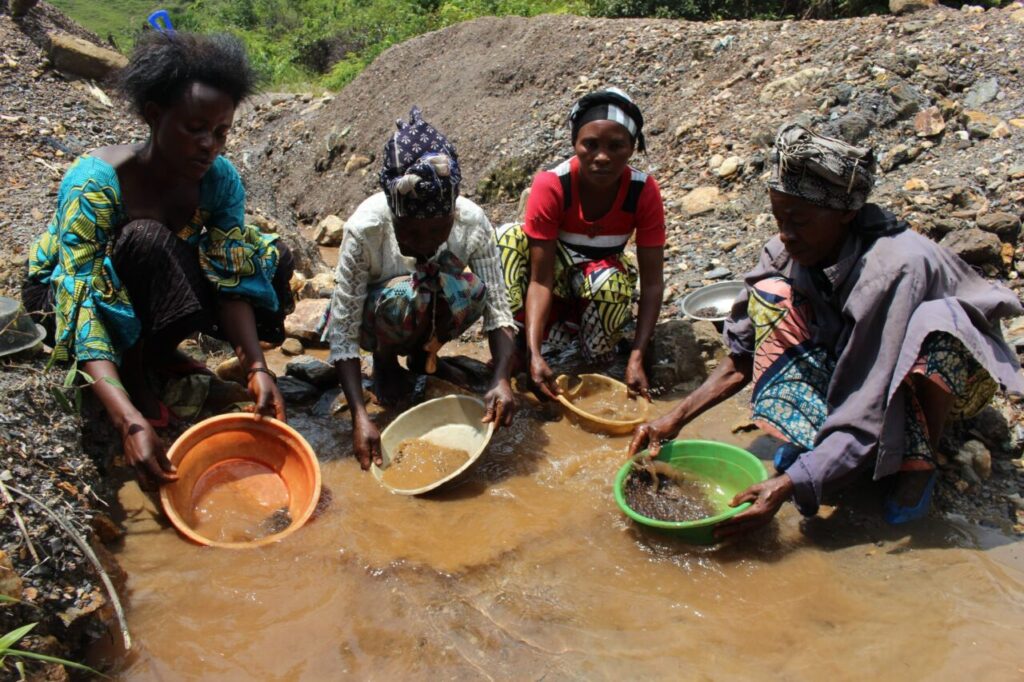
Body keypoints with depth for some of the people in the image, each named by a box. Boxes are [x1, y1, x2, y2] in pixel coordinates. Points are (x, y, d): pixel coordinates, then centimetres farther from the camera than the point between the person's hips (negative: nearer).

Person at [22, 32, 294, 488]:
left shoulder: (220, 178, -19)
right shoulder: (95, 183, -34)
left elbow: (231, 279, -21)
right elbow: (83, 310, -39)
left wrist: (255, 367, -37)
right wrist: (129, 421, -50)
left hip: (154, 289, 5)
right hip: (63, 293, -5)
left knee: (270, 261, -11)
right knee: (146, 240, -36)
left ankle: (158, 349, 2)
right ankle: (133, 371, -13)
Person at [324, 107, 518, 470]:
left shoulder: (473, 222, -26)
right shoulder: (365, 229, -32)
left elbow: (497, 307, -26)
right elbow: (342, 332, -29)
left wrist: (502, 380, -44)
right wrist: (360, 417, -39)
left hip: (431, 316, 2)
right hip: (374, 315, -2)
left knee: (470, 289, -32)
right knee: (406, 296, -38)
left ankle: (423, 354, 0)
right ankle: (385, 360, -3)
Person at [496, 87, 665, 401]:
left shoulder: (644, 191, -21)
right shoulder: (550, 184, -26)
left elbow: (652, 282, -21)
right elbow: (541, 279, -28)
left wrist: (637, 358, -31)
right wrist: (534, 355, -39)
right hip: (559, 273, 0)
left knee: (608, 284, -37)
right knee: (509, 236, -30)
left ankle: (599, 363, -9)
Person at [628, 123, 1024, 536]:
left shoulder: (894, 269, -36)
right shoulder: (789, 254, -18)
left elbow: (872, 410, -37)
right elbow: (742, 358, -9)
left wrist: (788, 485, -43)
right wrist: (675, 420, -19)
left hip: (948, 367, -4)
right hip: (860, 369, 5)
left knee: (936, 321, -39)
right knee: (773, 294, -16)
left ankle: (919, 462, -13)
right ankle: (812, 440, -13)